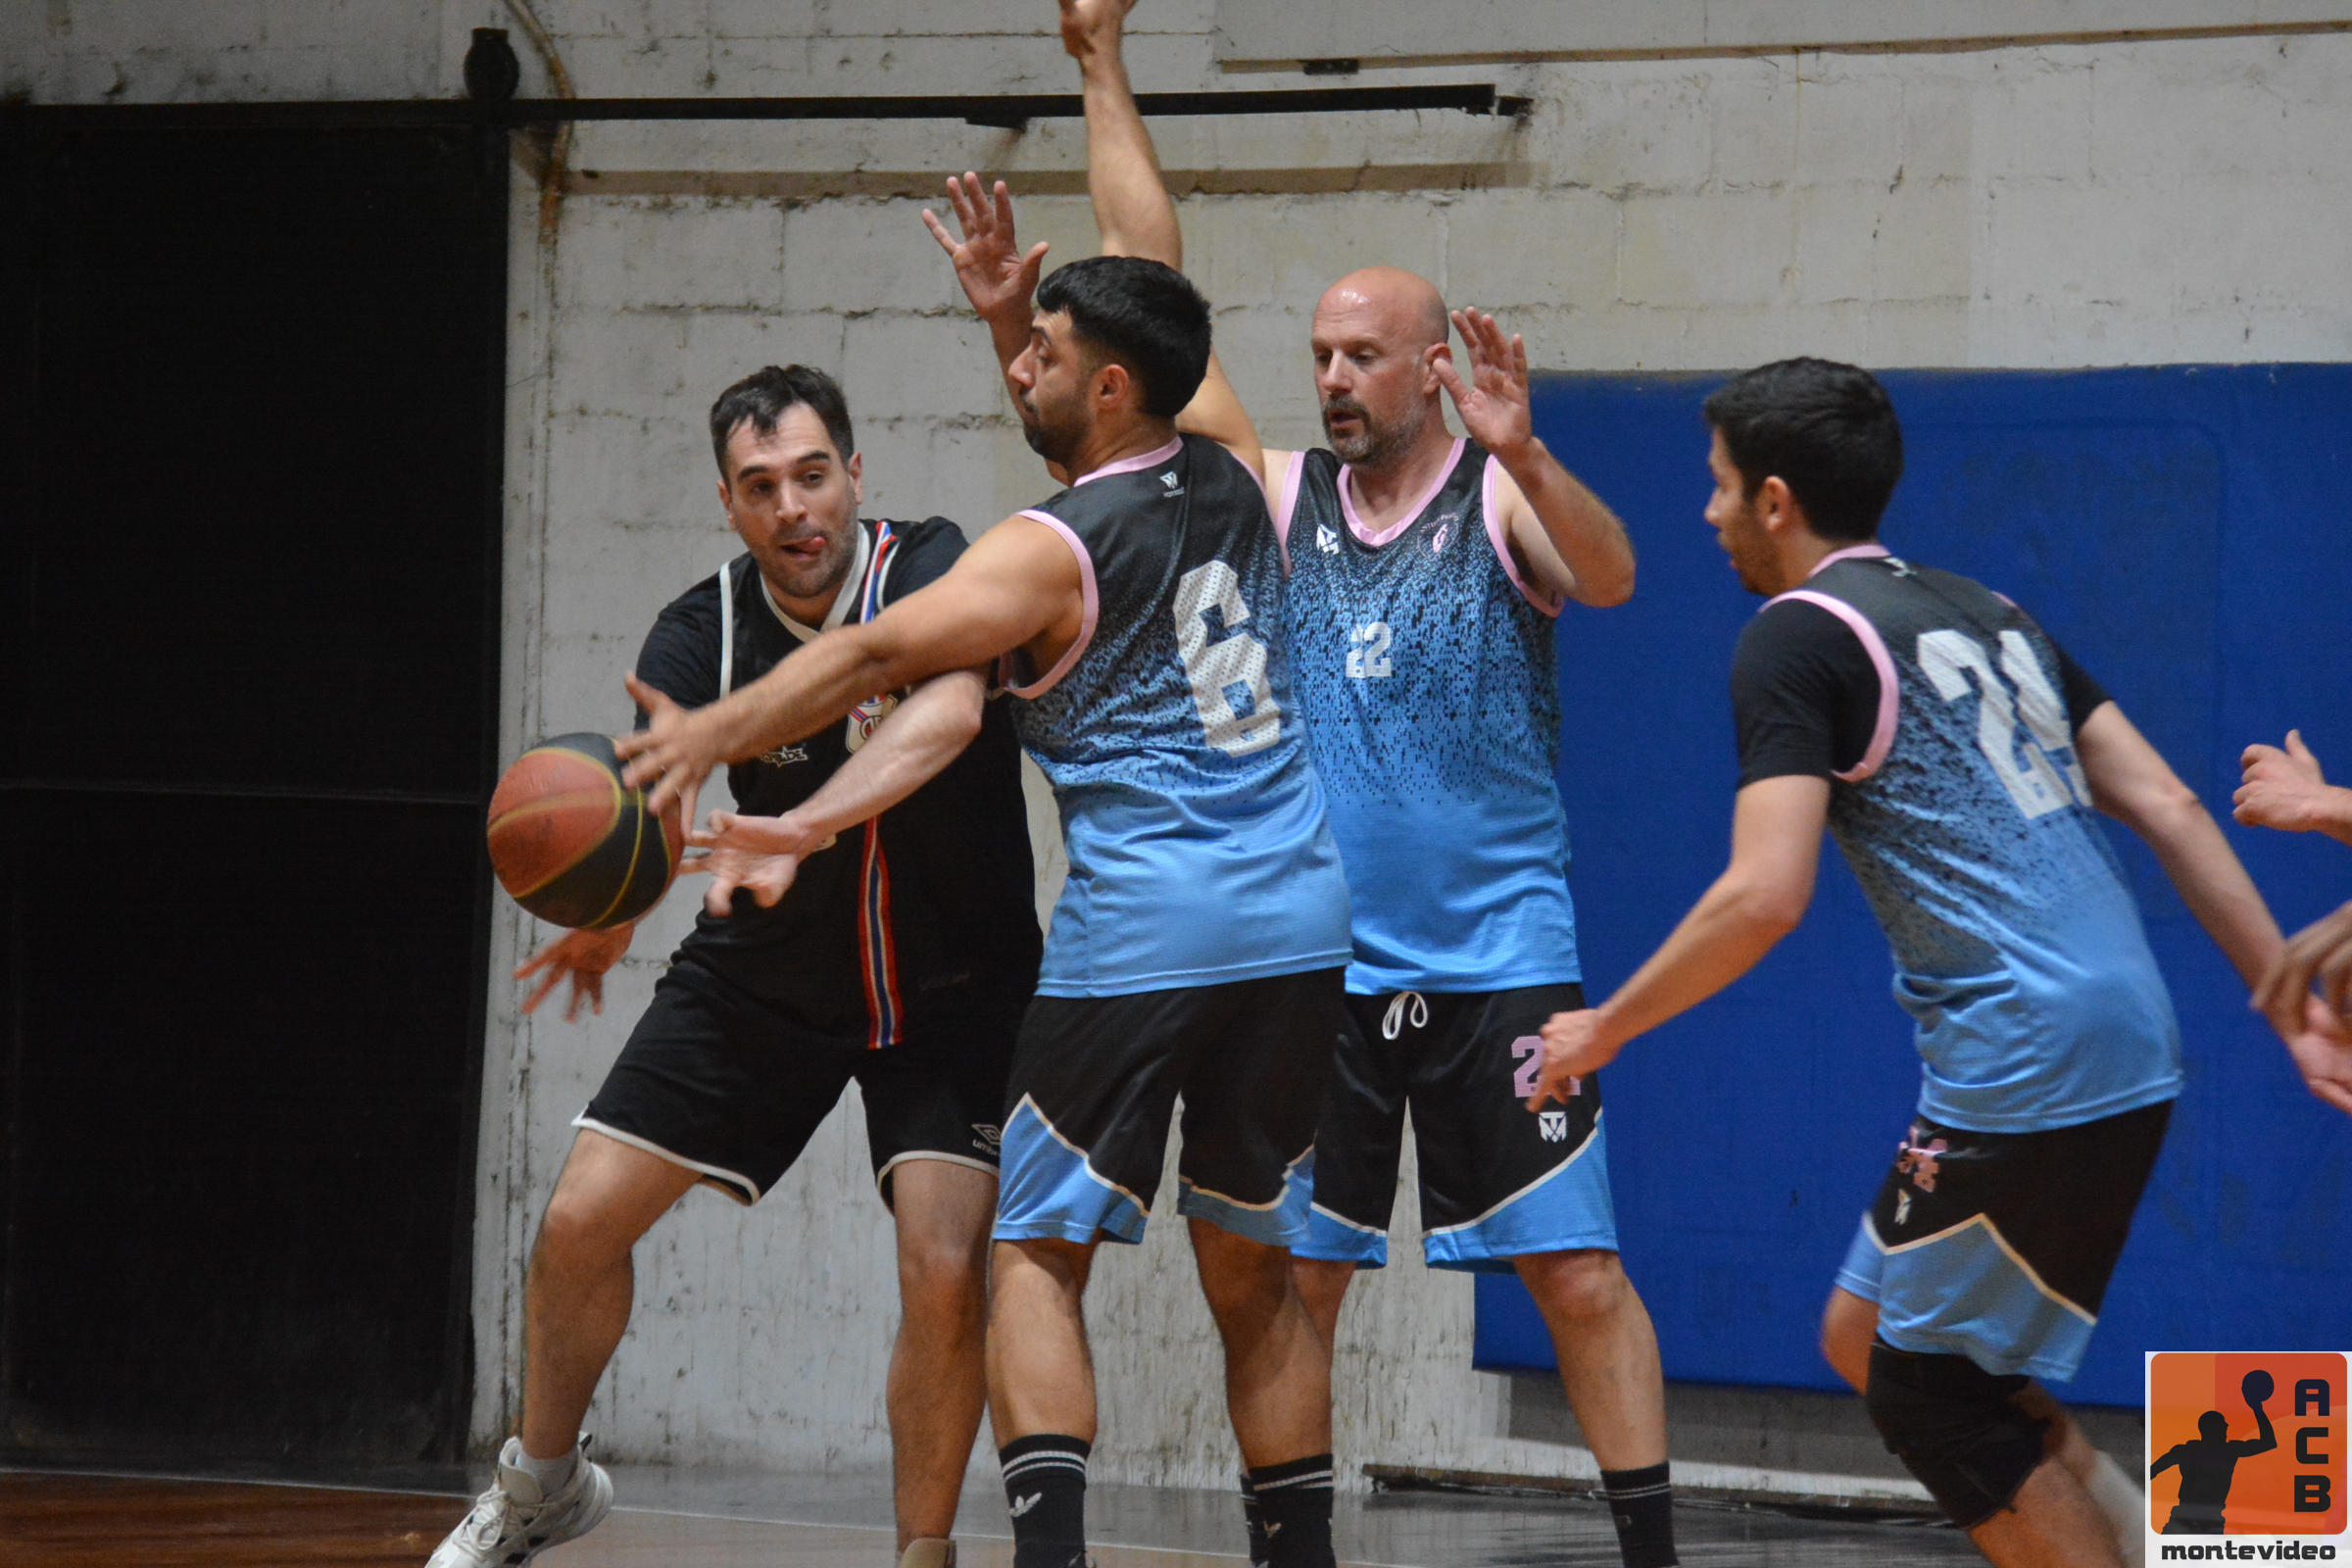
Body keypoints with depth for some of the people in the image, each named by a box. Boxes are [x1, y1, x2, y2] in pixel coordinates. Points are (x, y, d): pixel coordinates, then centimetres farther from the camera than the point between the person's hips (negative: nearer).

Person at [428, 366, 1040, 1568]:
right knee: (580, 1223, 2)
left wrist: (804, 826, -62)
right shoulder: (705, 631, -15)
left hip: (951, 986, -3)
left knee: (946, 1269, -20)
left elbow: (948, 712, -45)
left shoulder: (930, 572, -24)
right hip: (764, 974, 3)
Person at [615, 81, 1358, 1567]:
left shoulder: (1049, 554, -7)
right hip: (1300, 927, 6)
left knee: (1038, 1255, 2)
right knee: (1253, 1274, 14)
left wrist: (712, 734, -25)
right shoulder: (1238, 487, 11)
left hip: (1141, 932, -6)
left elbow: (876, 653, -21)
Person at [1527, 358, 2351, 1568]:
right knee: (1866, 1337, 17)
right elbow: (2168, 809, 15)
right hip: (2129, 1046, 8)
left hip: (2023, 1063, -8)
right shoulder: (1986, 613, 20)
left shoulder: (1798, 637, -5)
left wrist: (1603, 1031, -2)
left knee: (1930, 1391, 4)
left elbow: (1765, 897, -14)